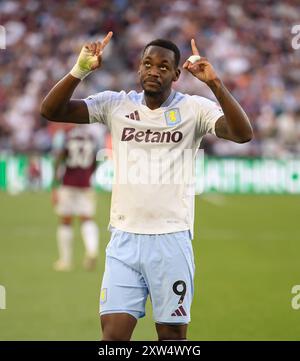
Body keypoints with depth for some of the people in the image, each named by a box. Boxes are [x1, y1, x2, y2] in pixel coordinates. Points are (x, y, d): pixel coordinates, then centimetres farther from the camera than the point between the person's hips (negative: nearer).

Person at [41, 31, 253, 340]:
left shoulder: (194, 109, -1)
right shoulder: (116, 104, 4)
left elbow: (242, 134, -17)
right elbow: (50, 111, -2)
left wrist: (214, 83, -28)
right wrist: (80, 70, -18)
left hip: (172, 241, -2)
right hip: (124, 241, 2)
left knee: (173, 335, 3)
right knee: (113, 334, -4)